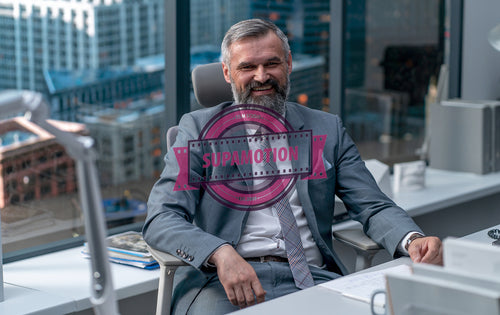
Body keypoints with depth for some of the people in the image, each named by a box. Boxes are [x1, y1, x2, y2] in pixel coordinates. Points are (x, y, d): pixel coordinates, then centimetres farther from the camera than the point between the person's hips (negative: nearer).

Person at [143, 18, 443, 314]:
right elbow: (162, 219, -2)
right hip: (220, 281, -2)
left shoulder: (327, 129, 17)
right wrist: (221, 254, -23)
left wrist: (413, 239, -12)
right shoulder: (199, 128, 9)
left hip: (310, 278, 3)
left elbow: (374, 207, 12)